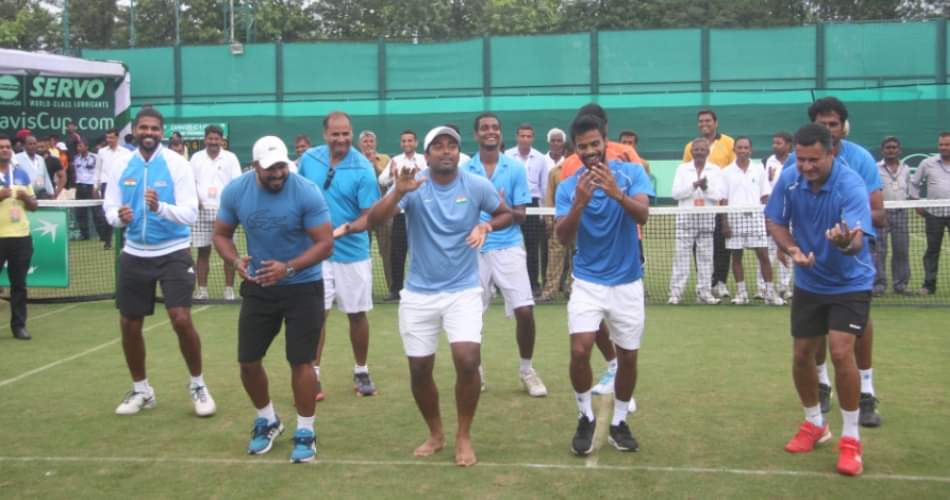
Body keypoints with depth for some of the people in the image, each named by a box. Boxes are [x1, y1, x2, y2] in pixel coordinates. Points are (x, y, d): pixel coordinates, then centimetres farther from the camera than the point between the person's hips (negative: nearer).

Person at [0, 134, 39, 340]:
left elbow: (34, 206, 14)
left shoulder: (22, 174, 11)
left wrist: (26, 197, -7)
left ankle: (19, 325, 14)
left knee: (19, 284, 7)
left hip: (21, 236, 4)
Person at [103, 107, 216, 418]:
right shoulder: (122, 166, 2)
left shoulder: (176, 164, -10)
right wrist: (119, 216, -17)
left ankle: (198, 385, 10)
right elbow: (109, 208, 6)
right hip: (135, 254, 4)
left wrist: (161, 208, -34)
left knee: (181, 320, -14)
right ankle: (141, 390, 29)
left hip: (173, 252, -4)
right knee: (129, 324, 8)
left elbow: (190, 213, -15)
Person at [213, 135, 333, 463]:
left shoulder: (307, 193, -21)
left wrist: (288, 268, -33)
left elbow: (325, 243, -19)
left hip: (303, 288, -4)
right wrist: (236, 261, -19)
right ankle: (266, 420, 33)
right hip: (258, 287, 4)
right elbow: (221, 234, 2)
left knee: (300, 361, -3)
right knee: (248, 360, 8)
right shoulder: (235, 192, -10)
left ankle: (305, 432, 16)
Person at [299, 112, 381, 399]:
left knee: (357, 314, 8)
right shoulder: (309, 159, -3)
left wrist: (346, 229, -30)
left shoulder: (363, 169, -13)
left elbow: (370, 216, -13)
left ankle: (361, 372, 25)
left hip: (352, 253, -1)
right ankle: (312, 376, 11)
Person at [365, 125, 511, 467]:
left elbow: (506, 213, 12)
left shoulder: (477, 186, -5)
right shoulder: (412, 185, -8)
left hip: (463, 291, -1)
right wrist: (398, 192, -37)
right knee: (419, 369, 6)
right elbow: (372, 221, -20)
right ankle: (435, 434, 30)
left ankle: (464, 437, 5)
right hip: (419, 294, 1)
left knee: (468, 360, -17)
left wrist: (487, 225, -11)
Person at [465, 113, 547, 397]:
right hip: (475, 250, 1)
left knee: (525, 311, -7)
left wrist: (505, 210, -21)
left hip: (508, 248, -1)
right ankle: (475, 369, 24)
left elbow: (521, 216, 0)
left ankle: (527, 371, 13)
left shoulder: (516, 169, 1)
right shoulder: (465, 171, 3)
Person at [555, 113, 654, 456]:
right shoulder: (568, 186, -4)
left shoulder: (631, 173, -6)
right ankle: (585, 418, 8)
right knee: (579, 351, -14)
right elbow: (562, 238, -14)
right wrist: (580, 203, -30)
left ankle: (619, 423, 26)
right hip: (587, 282, 0)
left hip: (627, 283, 0)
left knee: (628, 357, 7)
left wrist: (617, 194, -41)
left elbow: (642, 214, -22)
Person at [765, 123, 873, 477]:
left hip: (850, 283, -4)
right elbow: (775, 222, -1)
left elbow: (857, 240, -38)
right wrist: (792, 249, -21)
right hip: (808, 282, 5)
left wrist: (847, 243, -62)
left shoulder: (850, 185, -27)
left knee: (841, 352, -18)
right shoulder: (789, 179, -14)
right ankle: (815, 424, 33)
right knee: (801, 355, 7)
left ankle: (851, 439, 1)